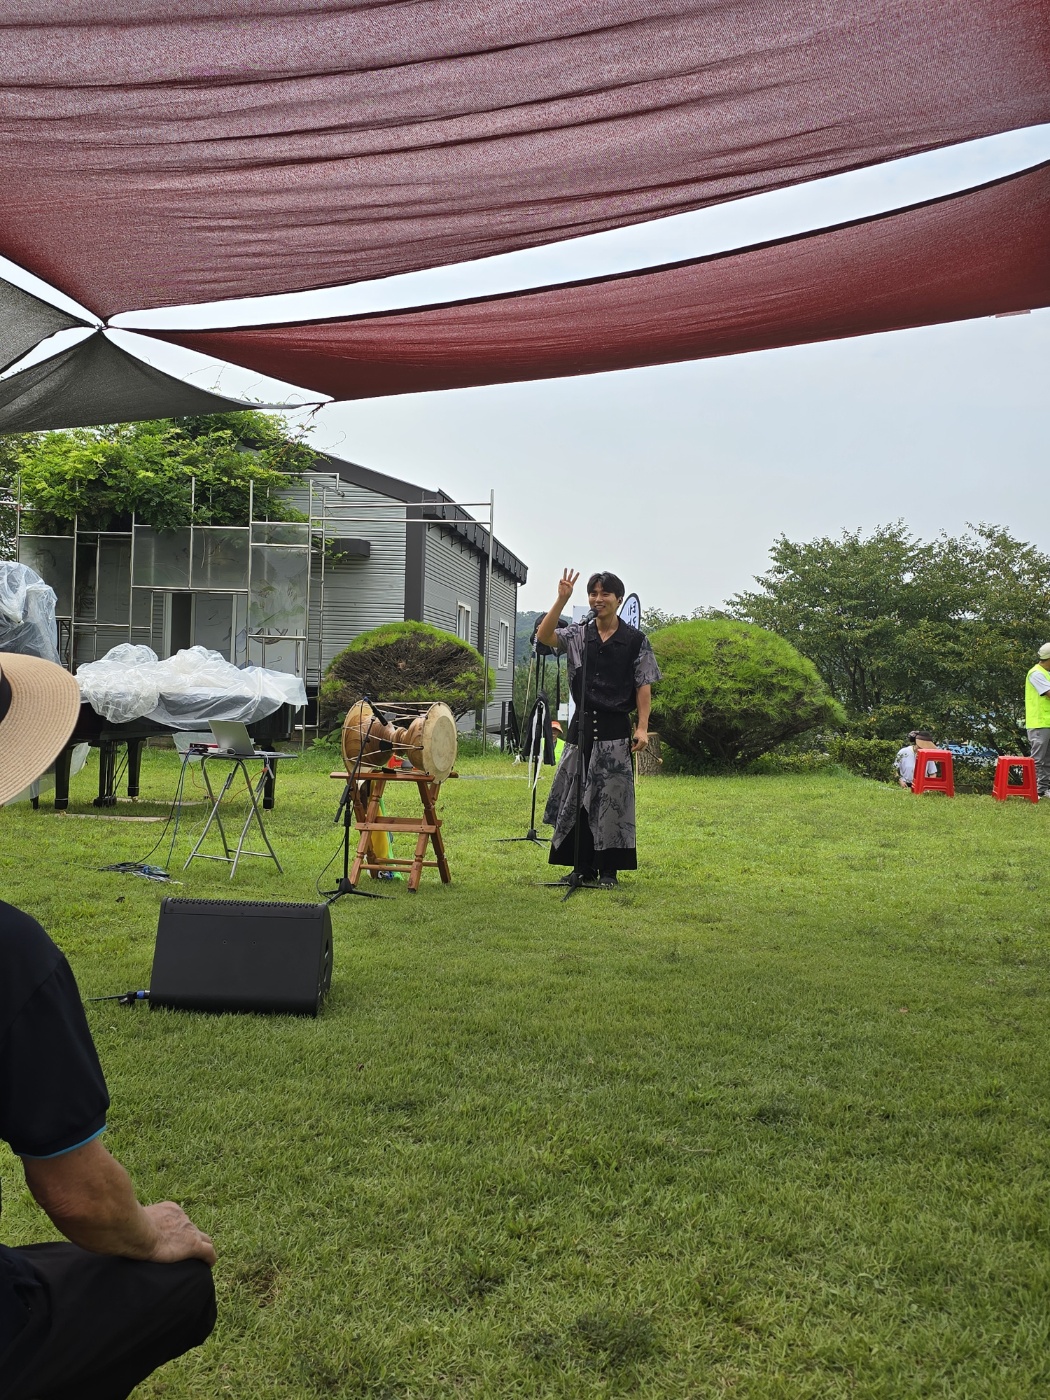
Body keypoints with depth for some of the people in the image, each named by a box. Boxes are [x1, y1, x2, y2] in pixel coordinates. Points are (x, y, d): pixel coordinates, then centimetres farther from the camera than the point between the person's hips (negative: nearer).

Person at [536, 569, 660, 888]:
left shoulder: (635, 640, 0)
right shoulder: (578, 634, 6)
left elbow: (644, 687, -1)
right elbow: (544, 636, -10)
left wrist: (642, 727, -9)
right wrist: (561, 599, -18)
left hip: (615, 729, -3)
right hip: (582, 724, 3)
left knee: (611, 797, 0)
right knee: (577, 796, 7)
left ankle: (608, 869, 10)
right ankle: (582, 866, 17)